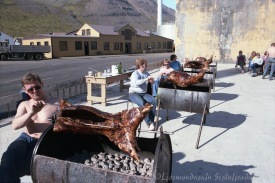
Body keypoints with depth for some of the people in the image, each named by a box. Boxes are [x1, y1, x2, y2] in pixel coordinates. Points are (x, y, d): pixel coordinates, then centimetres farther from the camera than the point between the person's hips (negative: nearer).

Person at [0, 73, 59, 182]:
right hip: (25, 138, 3)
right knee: (9, 156, -29)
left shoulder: (56, 103, 10)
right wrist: (31, 113, -12)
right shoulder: (24, 105, 20)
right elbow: (15, 125, 5)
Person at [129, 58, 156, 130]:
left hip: (144, 93, 5)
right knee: (142, 103, -34)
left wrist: (151, 81, -10)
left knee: (154, 101, -23)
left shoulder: (146, 73, 10)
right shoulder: (135, 74, -9)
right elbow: (136, 82, -29)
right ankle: (149, 122, -24)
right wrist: (146, 79, -34)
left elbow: (152, 82, 14)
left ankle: (151, 121, -15)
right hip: (134, 93, -5)